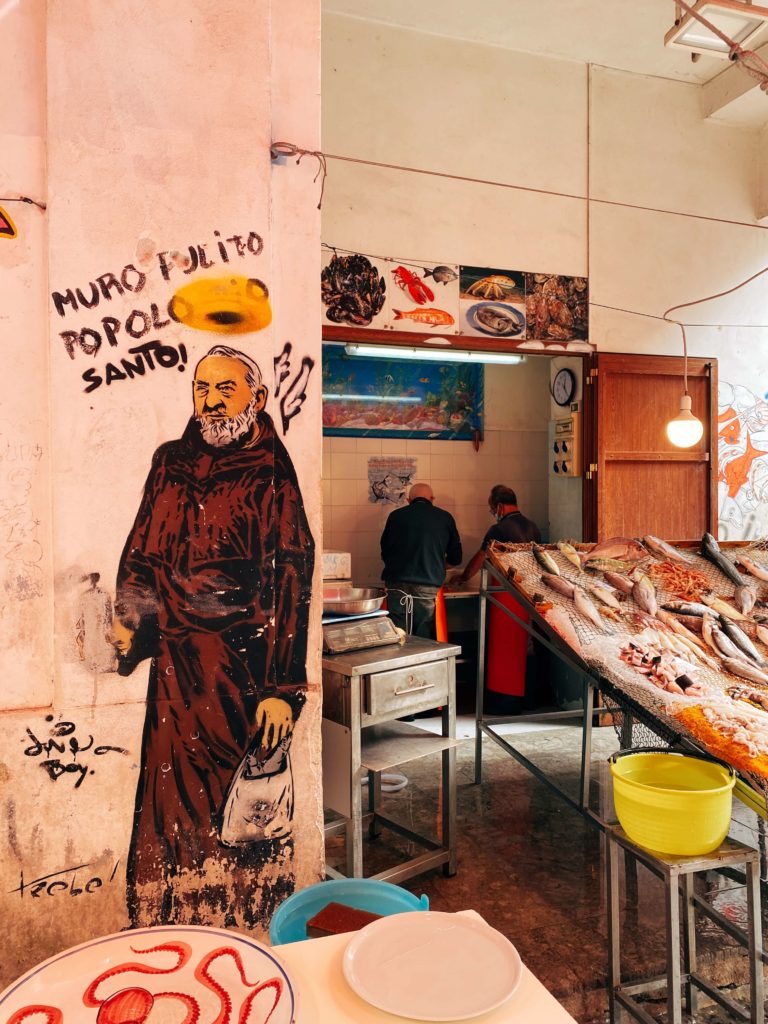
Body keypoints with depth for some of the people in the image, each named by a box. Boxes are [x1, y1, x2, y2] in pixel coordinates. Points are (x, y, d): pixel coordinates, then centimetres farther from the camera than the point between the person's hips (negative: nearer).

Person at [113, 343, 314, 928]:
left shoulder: (271, 475, -7)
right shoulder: (172, 462, 10)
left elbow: (291, 579, -12)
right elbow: (143, 548, 19)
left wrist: (282, 688, -16)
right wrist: (128, 614, 2)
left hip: (243, 665, -4)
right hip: (175, 657, 5)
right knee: (171, 793, 11)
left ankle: (246, 933, 25)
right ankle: (167, 935, 30)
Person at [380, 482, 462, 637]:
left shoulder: (396, 515, 8)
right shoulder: (445, 518, 7)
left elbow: (385, 553, 18)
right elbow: (456, 559, 15)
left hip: (396, 585, 1)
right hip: (428, 587, -1)